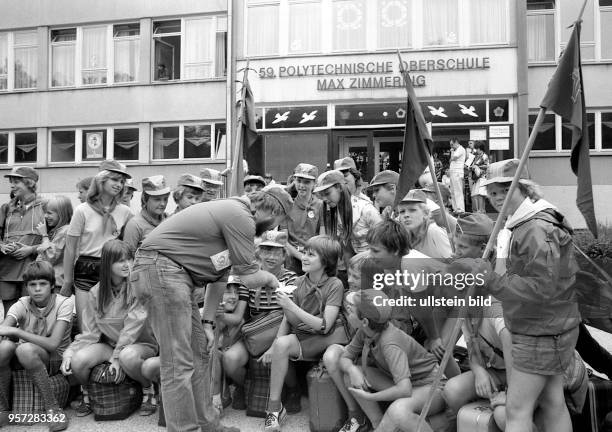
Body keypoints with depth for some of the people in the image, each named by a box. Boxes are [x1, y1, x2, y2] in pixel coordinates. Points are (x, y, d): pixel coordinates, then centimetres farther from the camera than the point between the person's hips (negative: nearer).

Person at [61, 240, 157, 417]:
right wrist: (69, 352, -14)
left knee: (128, 356, -38)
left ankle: (148, 390, -6)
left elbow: (133, 325, -15)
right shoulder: (95, 293, 1)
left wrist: (117, 357, -20)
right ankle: (86, 394, 9)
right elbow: (90, 332, 2)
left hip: (139, 343, -3)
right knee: (79, 360, -25)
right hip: (108, 344, 4)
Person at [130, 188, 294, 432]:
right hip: (160, 268, -11)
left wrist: (207, 322, 16)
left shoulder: (233, 213, 17)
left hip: (172, 273, 11)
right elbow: (249, 278, -11)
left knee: (199, 351, 13)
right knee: (178, 363, -7)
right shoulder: (241, 218, -15)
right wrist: (270, 278, 11)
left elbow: (220, 275, 17)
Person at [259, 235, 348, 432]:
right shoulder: (298, 283, 6)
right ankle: (274, 407, -12)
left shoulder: (334, 284, -7)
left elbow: (324, 325, -15)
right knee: (282, 344, -27)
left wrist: (292, 307, -19)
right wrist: (274, 346, -4)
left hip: (331, 335, -3)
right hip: (305, 338, 3)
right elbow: (287, 320, 8)